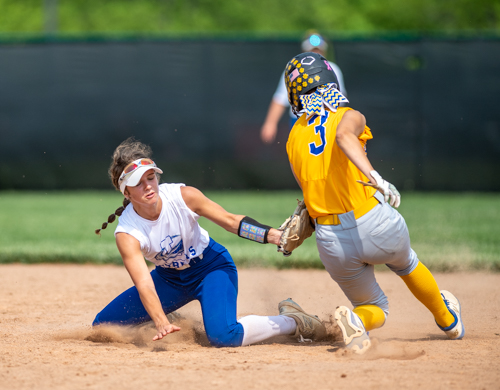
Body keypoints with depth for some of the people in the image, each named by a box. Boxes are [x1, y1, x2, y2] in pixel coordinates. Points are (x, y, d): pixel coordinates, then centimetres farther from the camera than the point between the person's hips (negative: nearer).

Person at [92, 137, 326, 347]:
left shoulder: (182, 196, -25)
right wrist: (161, 323, -51)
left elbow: (231, 221, -17)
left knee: (222, 336, -30)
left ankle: (292, 322, -7)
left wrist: (274, 235, -31)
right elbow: (144, 283, -35)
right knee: (102, 325, -5)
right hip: (169, 277, 3)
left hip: (211, 267, -3)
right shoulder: (127, 234, -25)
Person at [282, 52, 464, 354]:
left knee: (375, 306, 22)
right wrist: (373, 175, -42)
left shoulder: (293, 140, 9)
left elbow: (310, 191, 10)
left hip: (332, 244, 2)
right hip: (376, 226, -2)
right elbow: (344, 136, -28)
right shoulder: (349, 116, -4)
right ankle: (448, 320, 52)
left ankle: (355, 321, -13)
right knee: (405, 262, 34)